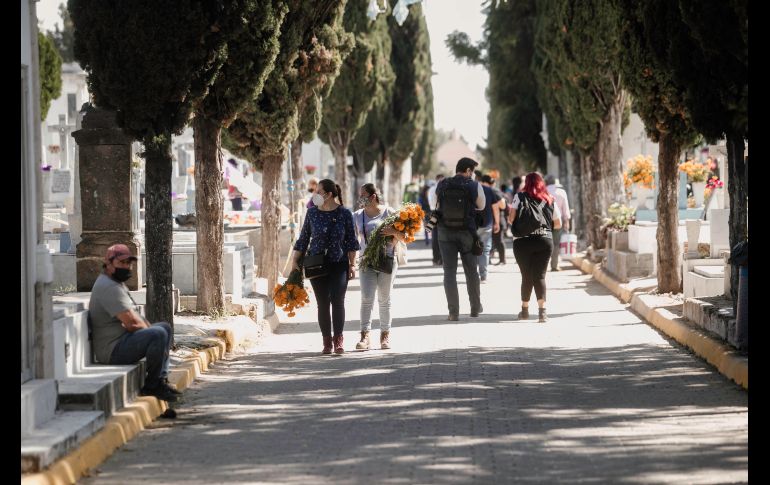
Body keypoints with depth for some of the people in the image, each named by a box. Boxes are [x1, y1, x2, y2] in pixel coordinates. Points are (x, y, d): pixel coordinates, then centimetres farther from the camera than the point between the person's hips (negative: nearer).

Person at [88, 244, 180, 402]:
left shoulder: (117, 283, 19)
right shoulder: (109, 287, -19)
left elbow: (135, 314, 23)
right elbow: (132, 322, -24)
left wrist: (146, 325, 4)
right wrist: (148, 329, -4)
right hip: (113, 351, -12)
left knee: (165, 327, 20)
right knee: (158, 334, -29)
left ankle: (161, 379, 16)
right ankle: (151, 386, -16)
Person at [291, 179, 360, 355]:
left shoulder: (344, 214, -2)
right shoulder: (312, 212, 3)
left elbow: (351, 241, 3)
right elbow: (303, 238, 8)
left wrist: (352, 264, 0)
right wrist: (295, 261, 4)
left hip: (339, 263, -2)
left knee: (337, 300, -11)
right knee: (322, 303, 2)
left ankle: (338, 340, -4)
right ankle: (327, 341, 8)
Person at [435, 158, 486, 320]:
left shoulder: (442, 185, -1)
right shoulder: (474, 186, -7)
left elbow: (437, 206, 9)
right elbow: (481, 206, 3)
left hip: (445, 232, 1)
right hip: (467, 232, -1)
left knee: (449, 272, 3)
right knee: (471, 271, 15)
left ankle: (453, 312, -3)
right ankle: (475, 308, 26)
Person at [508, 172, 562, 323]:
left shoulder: (520, 197, 0)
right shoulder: (550, 200, 10)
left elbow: (511, 219, -6)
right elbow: (558, 224, 13)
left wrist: (509, 220, 16)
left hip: (523, 241, -1)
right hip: (545, 240, 1)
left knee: (527, 276, 10)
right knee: (540, 276, 1)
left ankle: (525, 310, 18)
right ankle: (542, 310, -15)